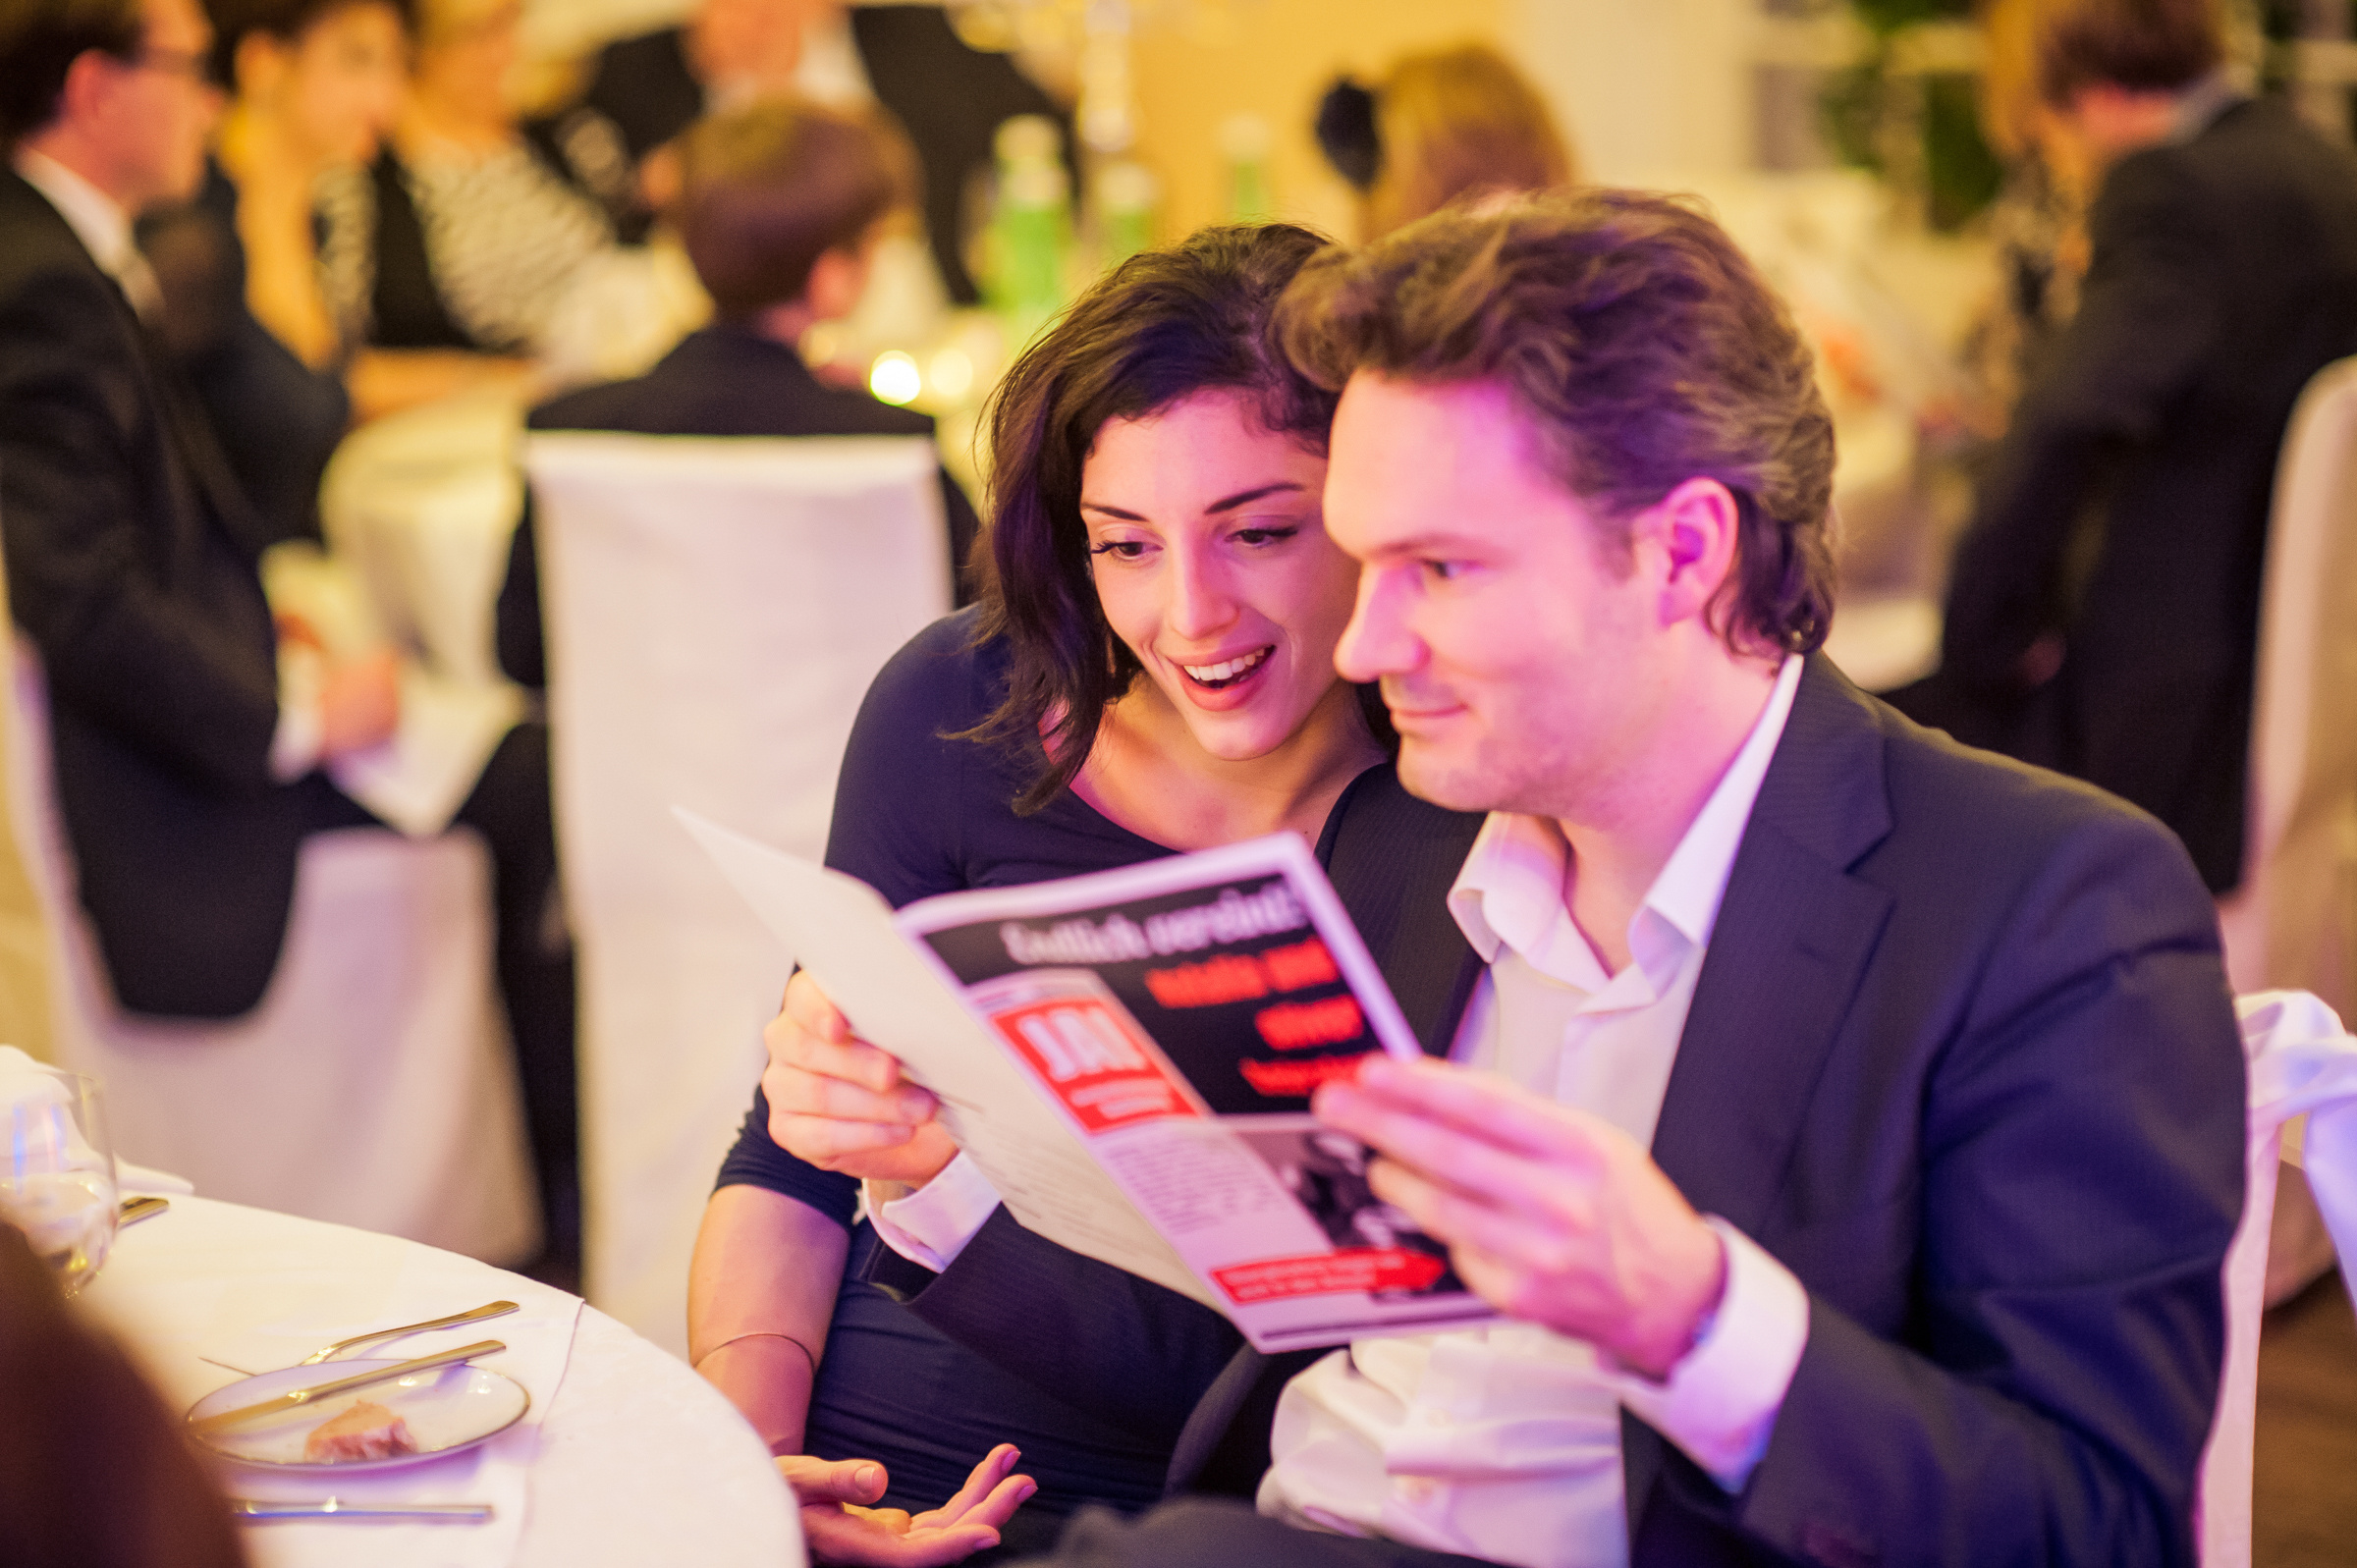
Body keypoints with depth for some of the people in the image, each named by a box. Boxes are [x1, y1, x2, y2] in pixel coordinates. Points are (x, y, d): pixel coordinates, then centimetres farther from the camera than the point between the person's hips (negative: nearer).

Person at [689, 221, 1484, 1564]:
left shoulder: (1471, 842, -14)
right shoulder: (963, 710, -3)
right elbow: (787, 1158, 6)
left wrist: (939, 1161, -27)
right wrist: (741, 1445, -11)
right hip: (840, 1440, 3)